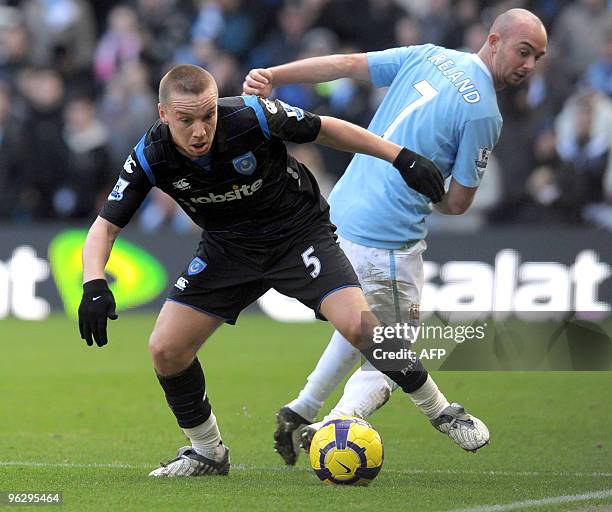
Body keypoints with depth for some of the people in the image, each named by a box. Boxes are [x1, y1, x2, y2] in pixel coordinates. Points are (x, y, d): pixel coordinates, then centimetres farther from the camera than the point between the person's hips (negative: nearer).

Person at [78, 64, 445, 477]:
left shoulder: (251, 117, -27)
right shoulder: (151, 158, -20)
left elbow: (325, 130, -11)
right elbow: (106, 225, -14)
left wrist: (403, 158, -11)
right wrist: (94, 285, -33)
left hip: (300, 231, -3)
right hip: (229, 247, 3)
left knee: (359, 327, -24)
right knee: (165, 350, -7)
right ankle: (208, 453, 17)